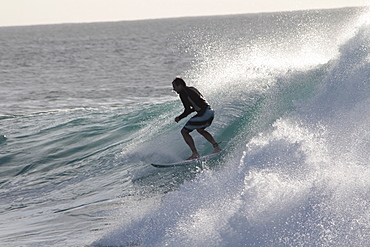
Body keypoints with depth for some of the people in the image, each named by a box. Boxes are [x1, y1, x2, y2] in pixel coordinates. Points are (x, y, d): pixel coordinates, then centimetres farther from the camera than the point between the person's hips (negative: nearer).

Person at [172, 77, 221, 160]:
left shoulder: (183, 93, -6)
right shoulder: (192, 89, 21)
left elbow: (188, 110, -10)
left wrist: (179, 118, 4)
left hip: (203, 114, -9)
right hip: (211, 112, 9)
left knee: (184, 131, 1)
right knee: (199, 129, 35)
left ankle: (195, 154, -5)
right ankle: (216, 146, 27)